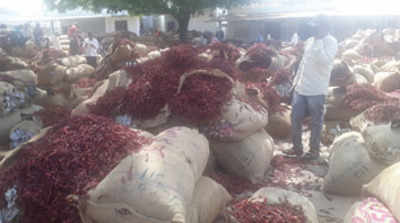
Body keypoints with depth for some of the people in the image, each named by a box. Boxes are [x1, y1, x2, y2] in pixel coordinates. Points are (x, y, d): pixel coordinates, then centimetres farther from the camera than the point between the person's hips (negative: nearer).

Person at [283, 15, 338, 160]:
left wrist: (318, 42, -22)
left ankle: (314, 151, 17)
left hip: (317, 90, -7)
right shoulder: (309, 41, 14)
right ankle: (297, 148, 24)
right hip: (300, 88, 7)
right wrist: (296, 81, 18)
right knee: (295, 118, 10)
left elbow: (324, 60, -23)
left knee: (316, 122, 4)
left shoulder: (331, 42, -7)